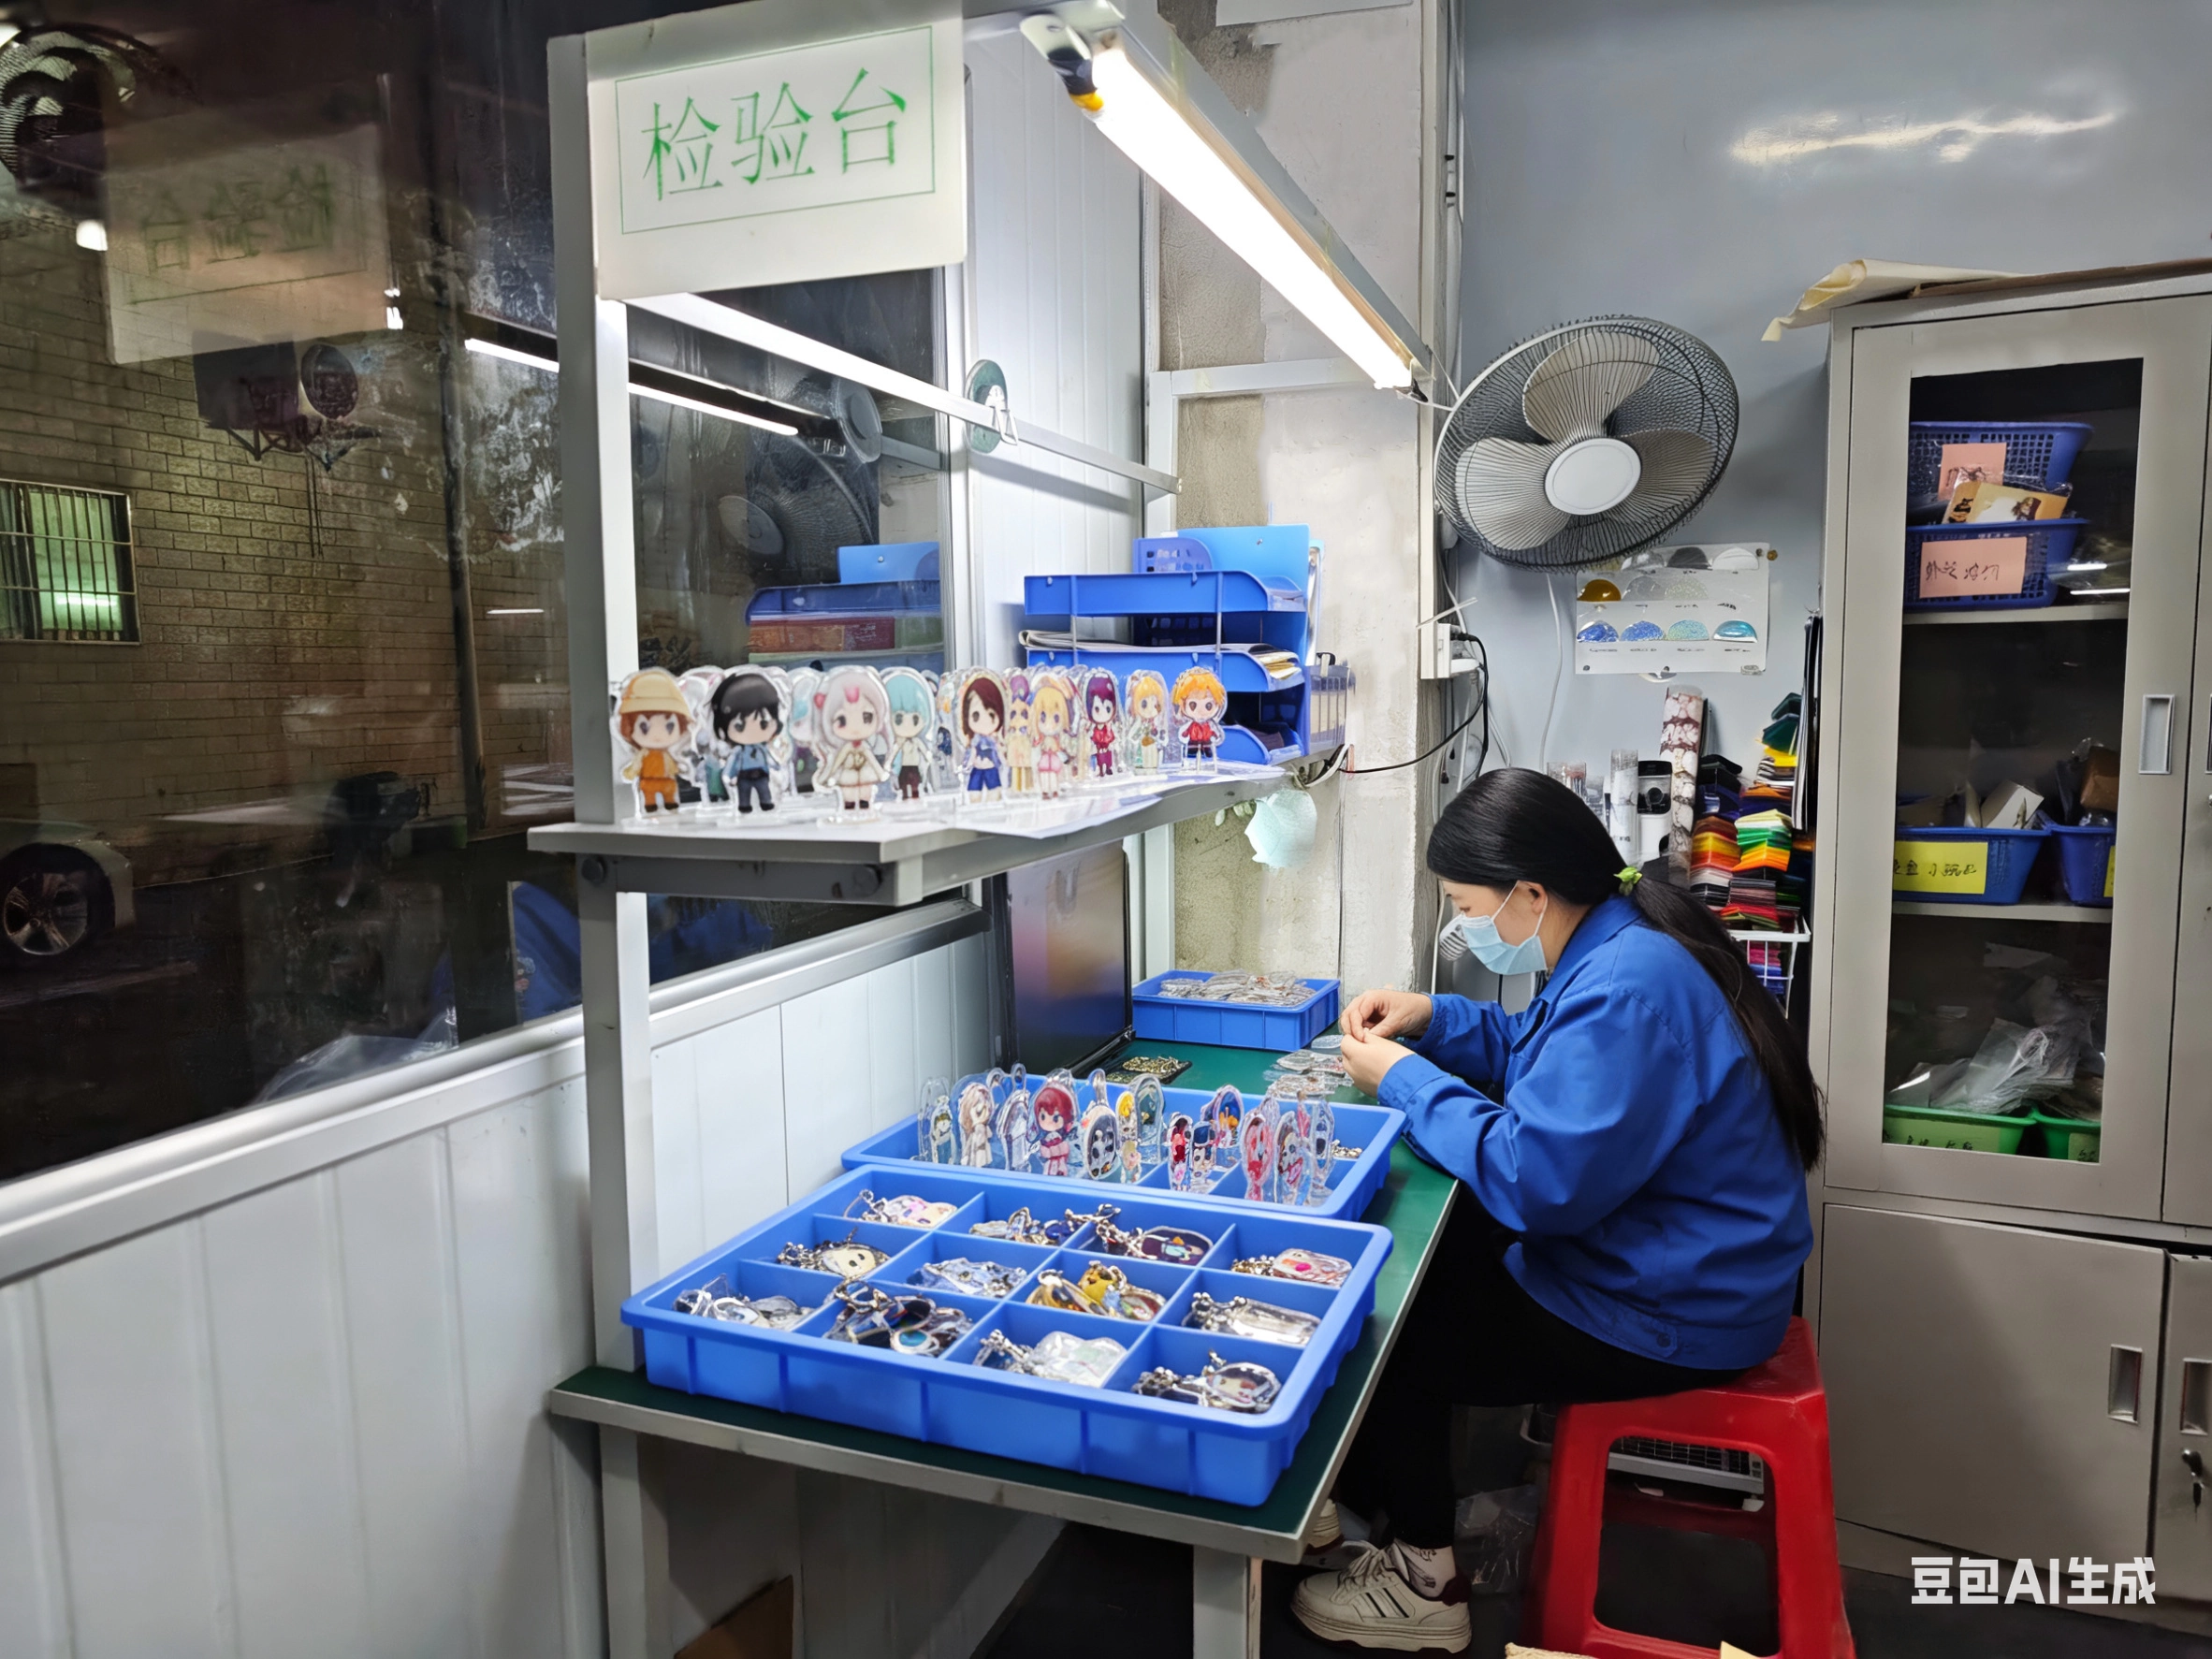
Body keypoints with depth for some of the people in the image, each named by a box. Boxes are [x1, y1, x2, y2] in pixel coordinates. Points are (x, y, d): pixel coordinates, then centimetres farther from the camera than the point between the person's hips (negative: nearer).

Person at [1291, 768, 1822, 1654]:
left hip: (1665, 1315, -10)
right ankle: (1373, 1498, 28)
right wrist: (1431, 1017, 3)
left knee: (1386, 1332, -1)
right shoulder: (1618, 941, 2)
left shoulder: (1626, 990, -31)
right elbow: (1552, 1060, 17)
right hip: (1642, 1254, 10)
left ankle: (1422, 1581, 19)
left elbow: (1538, 1178, -33)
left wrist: (1405, 1077, -21)